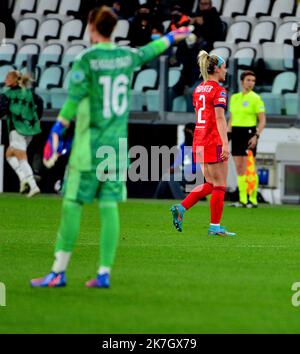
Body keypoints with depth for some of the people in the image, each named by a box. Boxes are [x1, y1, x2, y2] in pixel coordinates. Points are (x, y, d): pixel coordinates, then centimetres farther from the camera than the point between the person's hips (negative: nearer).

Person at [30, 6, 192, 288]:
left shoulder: (85, 60, -9)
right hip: (118, 145, 5)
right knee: (109, 206, 5)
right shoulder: (127, 56, 7)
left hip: (89, 146, -5)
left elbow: (73, 100, -16)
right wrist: (172, 38, 46)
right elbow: (151, 51, 27)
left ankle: (59, 271, -2)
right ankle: (104, 272, 4)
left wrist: (56, 132, -15)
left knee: (72, 204, -2)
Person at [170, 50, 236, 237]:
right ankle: (215, 226, 3)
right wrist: (225, 143, -23)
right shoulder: (218, 90, -11)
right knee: (219, 185, 1)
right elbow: (220, 118, -18)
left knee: (210, 184, 15)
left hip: (199, 141, 8)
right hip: (214, 142, -8)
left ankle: (181, 208, 0)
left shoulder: (199, 89, 13)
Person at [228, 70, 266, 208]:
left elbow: (262, 121, -6)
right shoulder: (234, 98, 13)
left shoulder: (255, 98, -4)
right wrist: (228, 133, 11)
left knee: (249, 169, -7)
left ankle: (253, 200, -2)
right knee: (239, 169, 5)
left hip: (249, 133, -6)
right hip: (236, 133, 6)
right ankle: (242, 200, 9)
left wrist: (256, 136, -17)